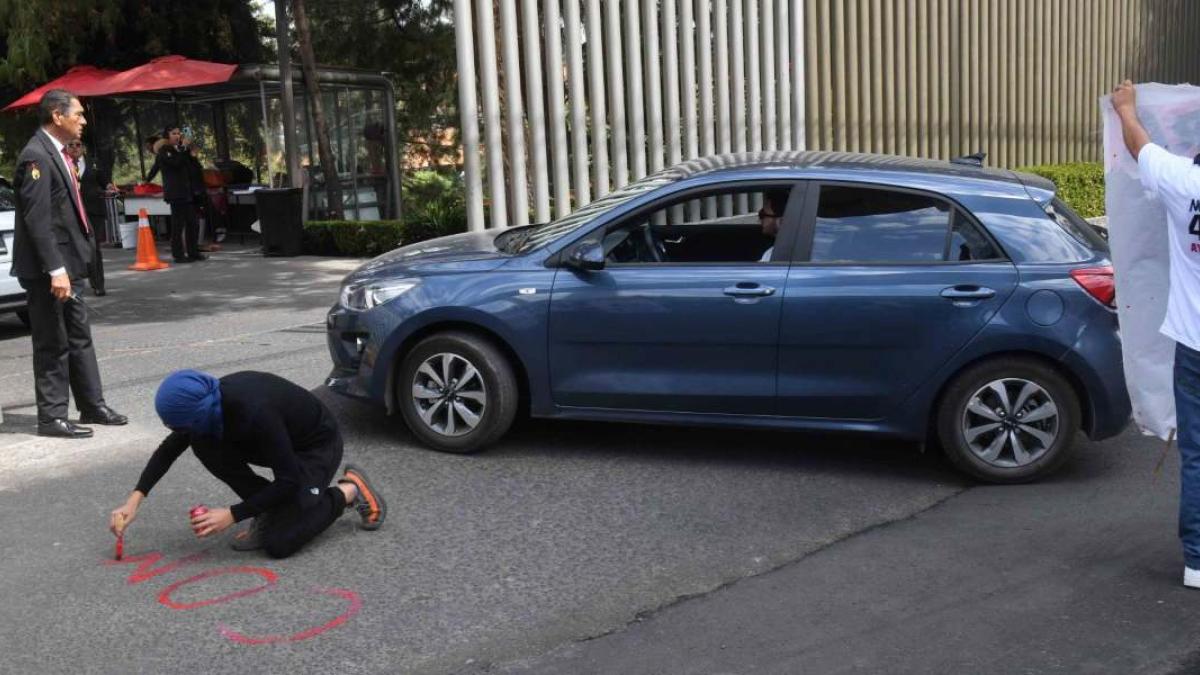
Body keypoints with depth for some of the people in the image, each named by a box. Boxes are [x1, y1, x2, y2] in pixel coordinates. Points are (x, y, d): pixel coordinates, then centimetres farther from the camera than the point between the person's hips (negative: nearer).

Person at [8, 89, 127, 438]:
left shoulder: (57, 153, 13)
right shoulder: (37, 156, -17)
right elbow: (37, 219, -22)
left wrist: (68, 266, 18)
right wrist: (55, 270, -25)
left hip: (67, 264, 9)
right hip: (47, 269, -9)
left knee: (79, 337, 15)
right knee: (52, 344, -1)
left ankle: (92, 406, 24)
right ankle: (52, 417, 9)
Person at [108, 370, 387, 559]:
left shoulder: (254, 413, -38)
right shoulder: (209, 401, -16)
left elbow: (288, 481, -30)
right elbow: (170, 449, 2)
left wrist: (232, 515, -28)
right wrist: (134, 499, -6)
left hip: (318, 446, -7)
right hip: (282, 440, 8)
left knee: (279, 543, -18)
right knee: (204, 444, -14)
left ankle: (349, 491, 2)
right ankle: (270, 511, 0)